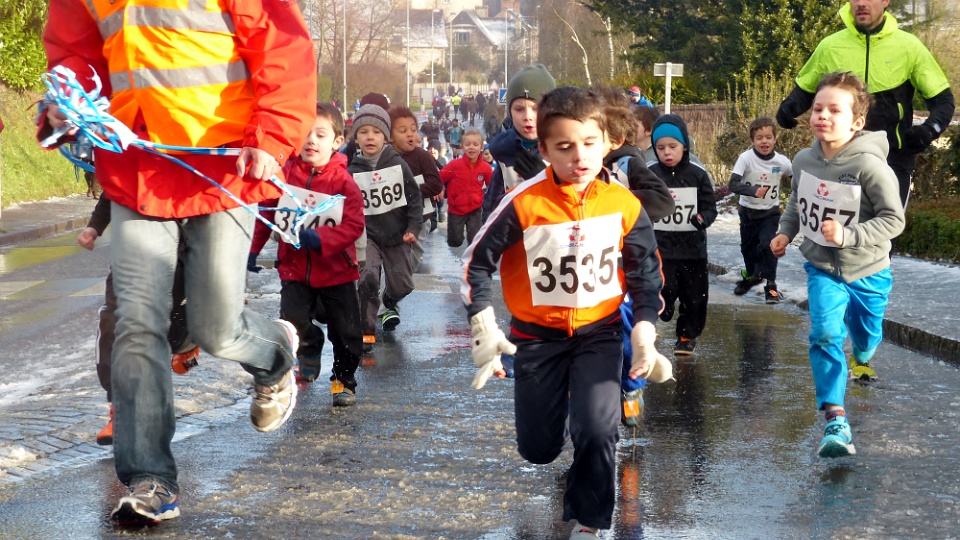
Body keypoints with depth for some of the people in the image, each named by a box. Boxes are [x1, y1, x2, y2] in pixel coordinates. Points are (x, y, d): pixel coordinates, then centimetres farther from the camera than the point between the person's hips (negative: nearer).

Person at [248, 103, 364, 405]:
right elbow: (265, 213, 6)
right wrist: (253, 250, 9)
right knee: (294, 325, -7)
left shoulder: (344, 182, -12)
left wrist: (320, 239, -30)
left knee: (346, 332, 5)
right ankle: (309, 356, 26)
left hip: (336, 270, -1)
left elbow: (353, 226, -17)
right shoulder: (284, 174, -5)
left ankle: (344, 379, 26)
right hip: (295, 269, 1)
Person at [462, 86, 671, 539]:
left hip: (599, 332, 0)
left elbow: (646, 273, 2)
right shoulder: (524, 204, -19)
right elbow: (477, 262, -9)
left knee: (598, 433, -18)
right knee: (538, 449, 10)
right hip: (537, 335, 0)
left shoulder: (624, 205, -12)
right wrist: (484, 331, -12)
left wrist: (645, 334, -4)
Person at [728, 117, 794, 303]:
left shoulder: (781, 161, -14)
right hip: (748, 211, 1)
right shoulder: (746, 158, -20)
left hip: (770, 212, -1)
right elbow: (733, 184, -28)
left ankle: (771, 284, -3)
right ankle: (751, 275, 45)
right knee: (747, 247, 16)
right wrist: (753, 191, -42)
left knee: (767, 244, -18)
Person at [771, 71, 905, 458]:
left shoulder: (870, 166, -25)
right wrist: (785, 231, 2)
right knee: (824, 335, -19)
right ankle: (835, 421, -20)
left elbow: (893, 220, -22)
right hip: (822, 269, 2)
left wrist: (848, 235, -32)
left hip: (868, 272, -2)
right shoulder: (804, 160, -8)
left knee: (866, 333, 22)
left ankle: (861, 361, 61)